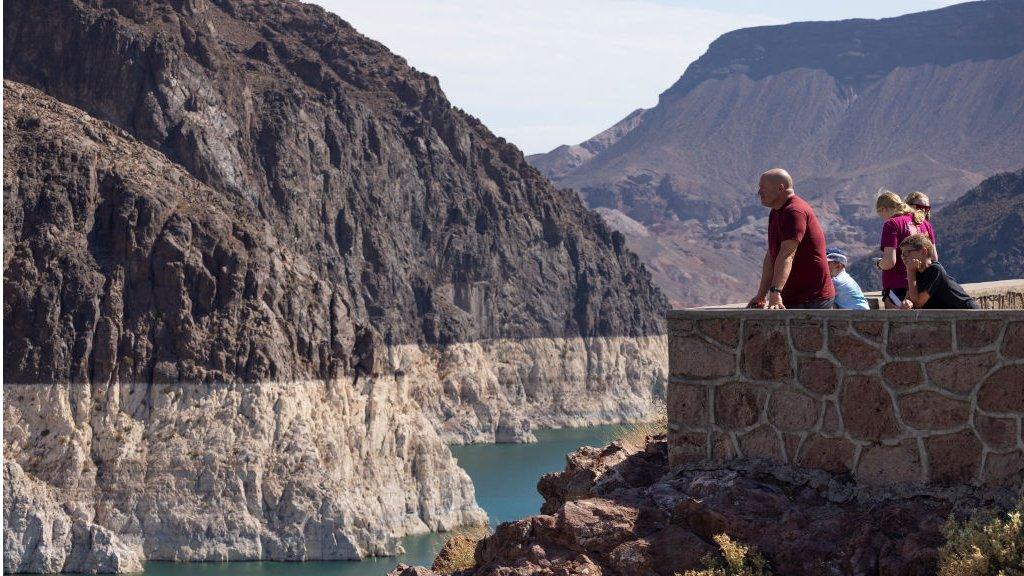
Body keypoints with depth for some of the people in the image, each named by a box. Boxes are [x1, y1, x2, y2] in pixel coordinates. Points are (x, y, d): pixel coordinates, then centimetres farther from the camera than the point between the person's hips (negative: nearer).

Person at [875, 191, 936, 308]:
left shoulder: (892, 224, -10)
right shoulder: (924, 223, 12)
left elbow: (889, 262, -18)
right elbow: (934, 258, 15)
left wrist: (878, 263, 3)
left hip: (898, 287, -7)